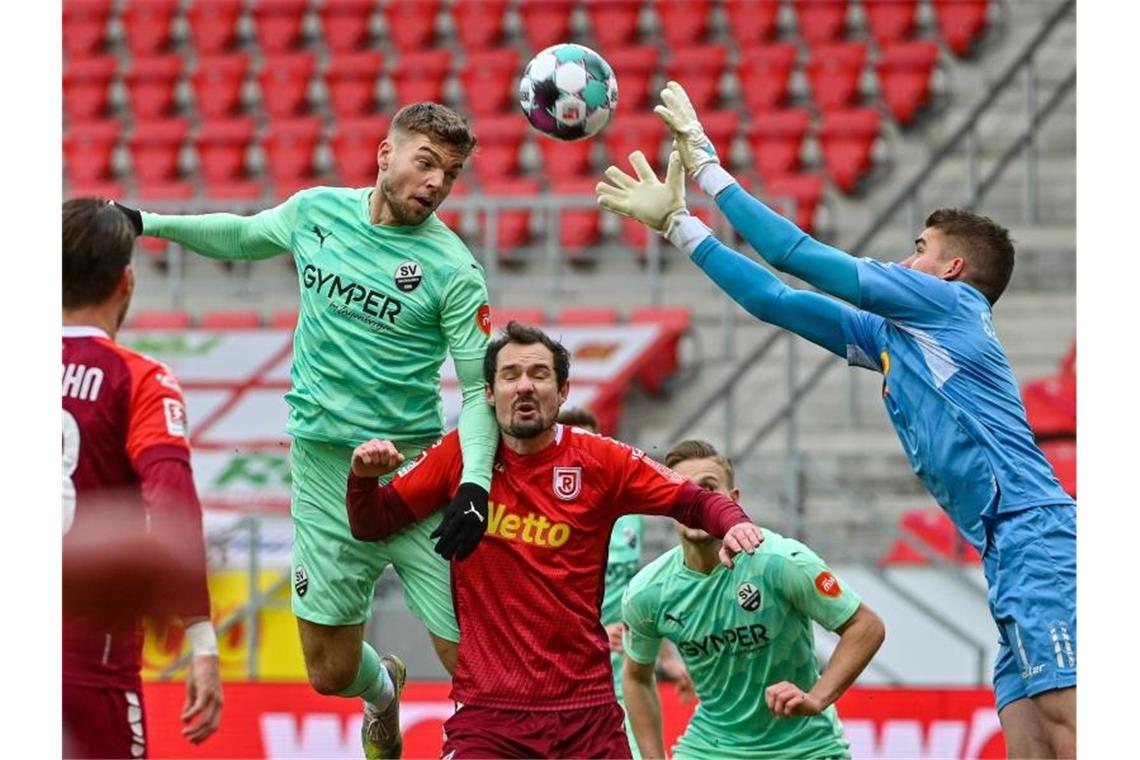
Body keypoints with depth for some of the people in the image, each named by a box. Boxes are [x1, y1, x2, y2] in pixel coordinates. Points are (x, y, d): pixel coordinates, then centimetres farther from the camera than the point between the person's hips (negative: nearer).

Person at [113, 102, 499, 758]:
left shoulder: (454, 269, -8)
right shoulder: (316, 211, 5)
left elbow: (480, 389, -9)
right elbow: (242, 236, 27)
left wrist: (476, 483, -24)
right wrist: (148, 223, 23)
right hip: (324, 468, 3)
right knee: (332, 673, 8)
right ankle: (383, 691, 43)